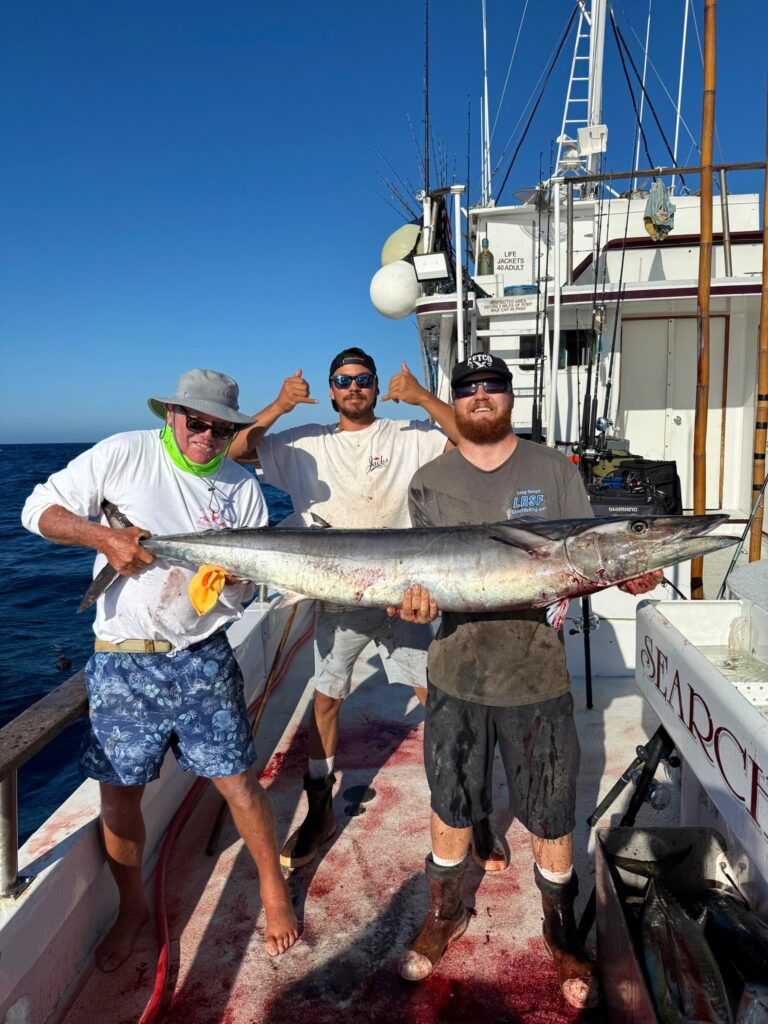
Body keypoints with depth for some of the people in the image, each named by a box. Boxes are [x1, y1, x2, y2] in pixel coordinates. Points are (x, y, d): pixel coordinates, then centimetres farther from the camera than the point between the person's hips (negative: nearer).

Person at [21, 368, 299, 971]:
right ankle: (133, 906, 36)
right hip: (122, 660, -1)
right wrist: (102, 535, -19)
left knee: (238, 780, 3)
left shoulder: (242, 487, 2)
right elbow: (39, 509, -3)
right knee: (119, 794, 10)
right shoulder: (123, 454, -5)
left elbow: (248, 581, 5)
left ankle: (274, 886, 29)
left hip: (204, 657, 1)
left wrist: (235, 572, -18)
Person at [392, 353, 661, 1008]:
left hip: (537, 676, 0)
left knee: (551, 816, 13)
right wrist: (417, 596, -22)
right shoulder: (430, 483, 3)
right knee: (450, 806, 17)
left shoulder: (555, 471, 1)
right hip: (456, 675, 1)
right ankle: (445, 915, 44)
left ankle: (563, 935, 40)